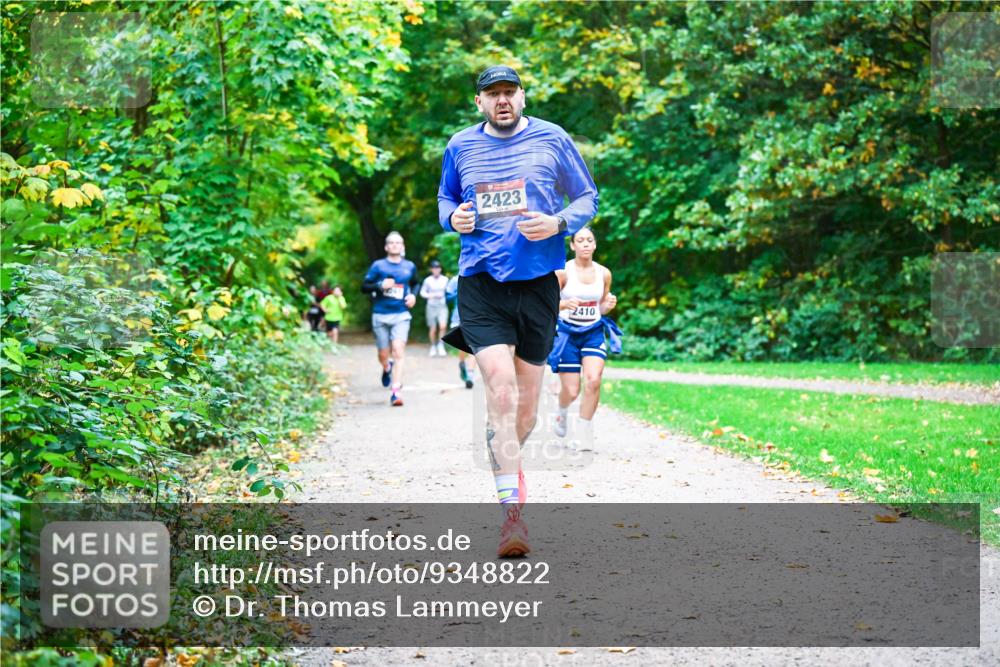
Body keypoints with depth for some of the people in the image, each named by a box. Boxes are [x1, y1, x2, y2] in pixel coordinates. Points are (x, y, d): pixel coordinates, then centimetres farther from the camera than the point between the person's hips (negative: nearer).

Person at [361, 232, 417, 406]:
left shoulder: (409, 267, 9)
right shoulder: (378, 265, 2)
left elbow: (414, 284, 27)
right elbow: (364, 287, 2)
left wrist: (413, 295, 7)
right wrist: (380, 285, -15)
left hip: (401, 315, 0)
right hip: (380, 315, 0)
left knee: (398, 350, -17)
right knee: (383, 354, 7)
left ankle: (396, 391, -20)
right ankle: (387, 368, 45)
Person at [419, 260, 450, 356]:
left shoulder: (445, 279, 3)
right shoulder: (428, 280, -1)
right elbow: (422, 293, 4)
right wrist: (432, 295, -12)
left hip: (442, 306, 0)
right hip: (431, 306, 0)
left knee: (443, 326, -19)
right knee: (433, 329, 5)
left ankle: (441, 345, -2)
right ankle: (433, 347, 25)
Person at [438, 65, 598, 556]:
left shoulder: (552, 139, 3)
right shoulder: (460, 147, 8)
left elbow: (587, 197, 10)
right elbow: (445, 198, 23)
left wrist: (558, 223, -11)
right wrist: (452, 217, -1)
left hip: (538, 282, 1)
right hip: (481, 282, 0)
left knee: (526, 406, 10)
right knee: (501, 392, -16)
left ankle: (507, 462, 42)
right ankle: (512, 511, -14)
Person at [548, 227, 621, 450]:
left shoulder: (604, 273, 3)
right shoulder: (563, 272, -8)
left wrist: (609, 305, -8)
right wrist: (565, 304, -26)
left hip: (594, 333, 2)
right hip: (567, 333, -2)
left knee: (593, 380, -21)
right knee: (571, 391, -2)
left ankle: (584, 433, -7)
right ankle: (562, 413, 36)